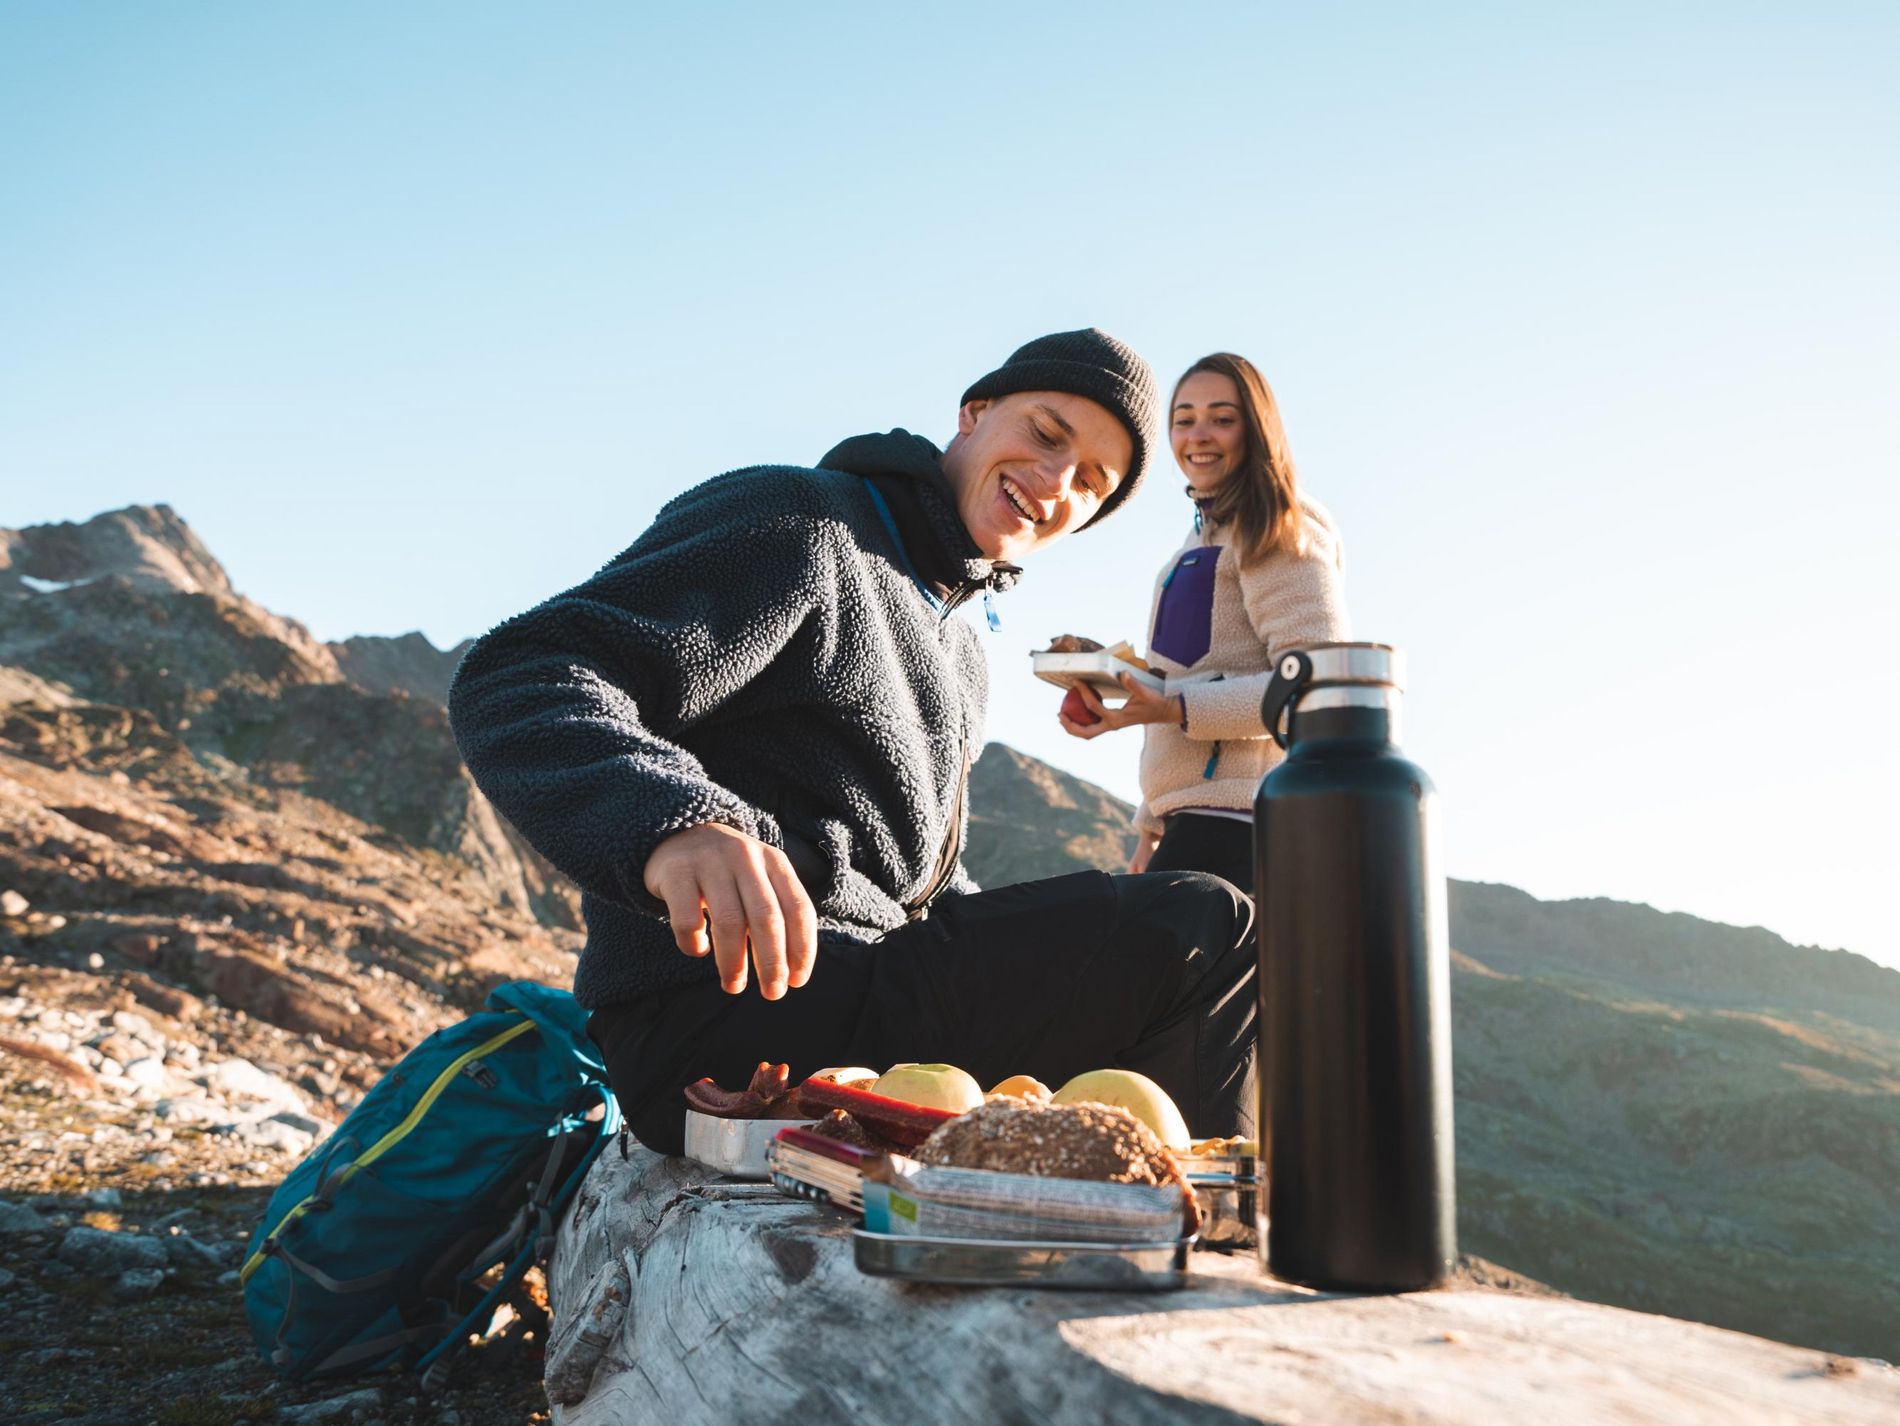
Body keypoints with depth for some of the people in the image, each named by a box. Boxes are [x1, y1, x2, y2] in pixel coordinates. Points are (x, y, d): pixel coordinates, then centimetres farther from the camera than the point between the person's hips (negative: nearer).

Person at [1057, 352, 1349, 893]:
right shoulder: (1205, 536, 24)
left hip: (1235, 822, -9)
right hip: (1197, 820, 9)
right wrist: (1152, 828, 22)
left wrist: (1174, 708, -26)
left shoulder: (1277, 529, -3)